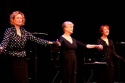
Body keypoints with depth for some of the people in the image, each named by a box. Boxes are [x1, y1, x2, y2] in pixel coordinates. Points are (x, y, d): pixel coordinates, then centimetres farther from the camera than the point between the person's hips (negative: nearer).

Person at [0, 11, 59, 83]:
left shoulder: (24, 32, 10)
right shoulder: (9, 31, -6)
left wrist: (50, 42, 0)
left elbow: (36, 39, 7)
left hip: (23, 60, 6)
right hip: (12, 60, -5)